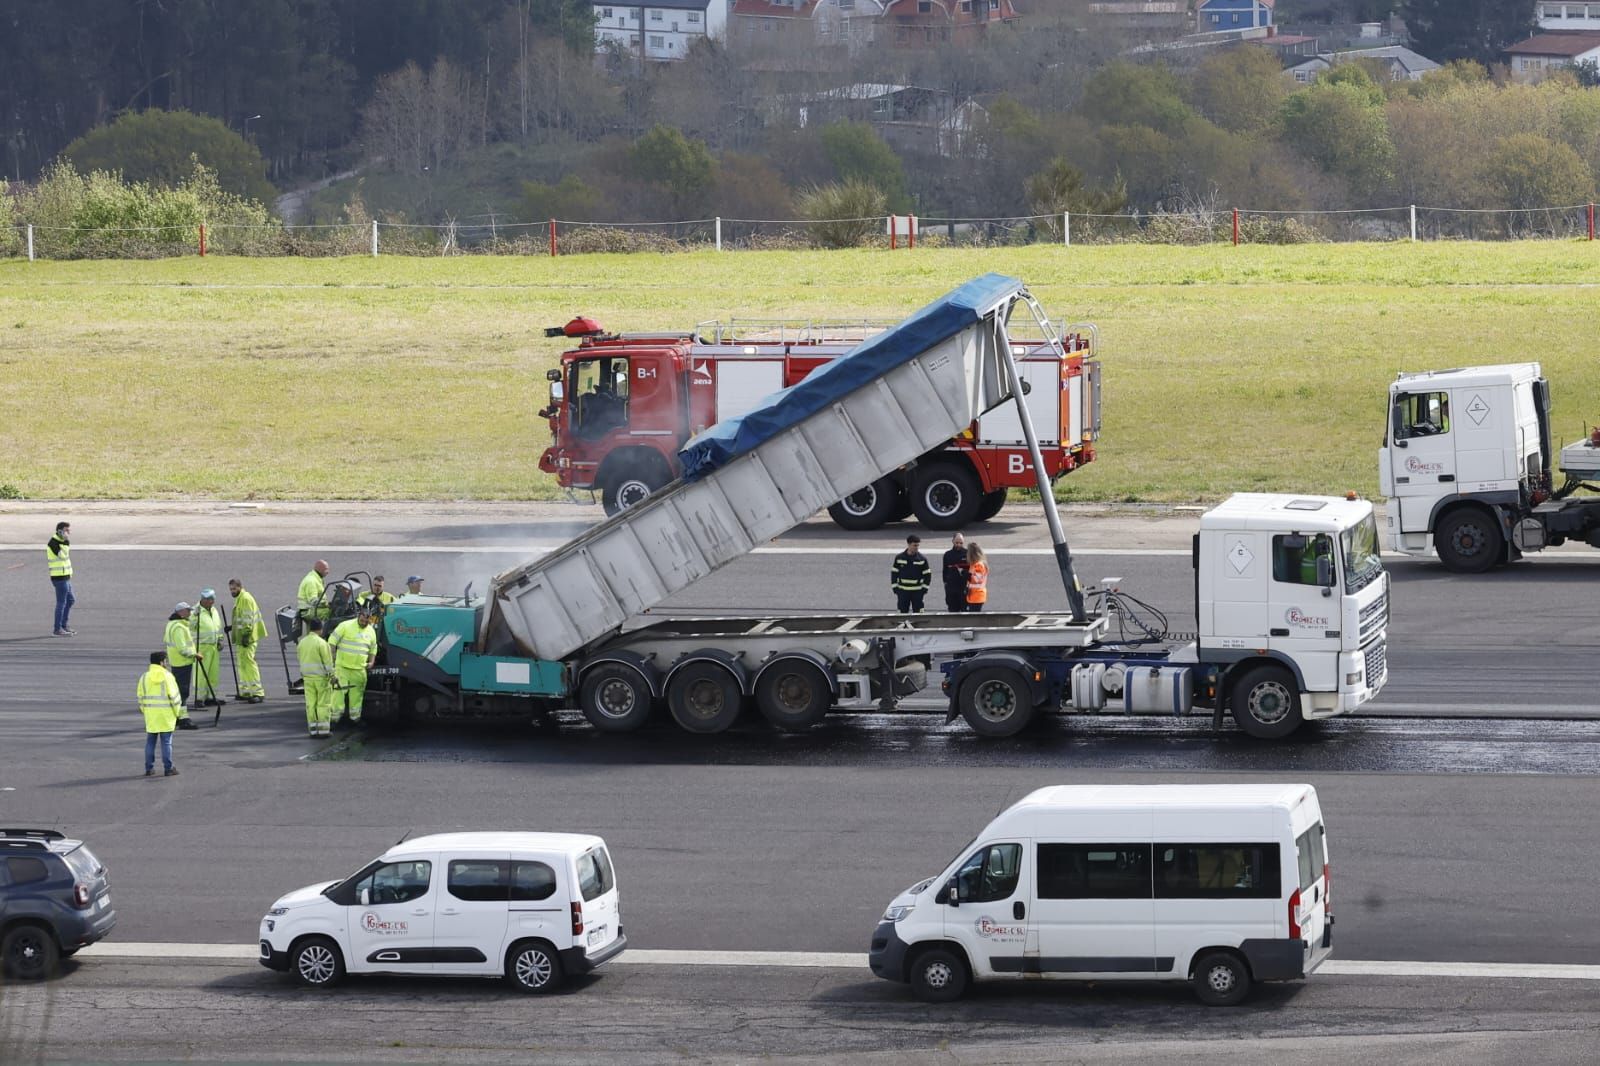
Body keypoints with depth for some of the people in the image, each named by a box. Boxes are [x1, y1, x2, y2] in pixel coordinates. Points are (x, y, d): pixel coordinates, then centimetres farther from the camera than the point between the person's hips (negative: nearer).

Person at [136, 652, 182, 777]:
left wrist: (145, 711, 14)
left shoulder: (144, 677, 2)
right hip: (166, 715, -3)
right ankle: (168, 768, 4)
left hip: (151, 714, 3)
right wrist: (177, 712, 2)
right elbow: (174, 696, -9)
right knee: (166, 742, 2)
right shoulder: (167, 676, -9)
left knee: (150, 742, 10)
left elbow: (140, 696, 5)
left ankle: (149, 768, 10)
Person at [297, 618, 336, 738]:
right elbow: (327, 662, -12)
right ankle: (323, 729, 0)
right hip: (321, 676, -5)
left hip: (307, 676, 5)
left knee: (310, 703, 7)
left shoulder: (302, 642, 5)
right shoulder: (321, 643, -14)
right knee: (323, 704, 1)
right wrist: (331, 675, -4)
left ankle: (312, 729, 8)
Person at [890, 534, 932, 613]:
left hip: (917, 592, -1)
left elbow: (927, 575, 3)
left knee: (918, 613, 0)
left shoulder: (922, 559, -2)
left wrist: (924, 589, -4)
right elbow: (894, 573, 7)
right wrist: (895, 588, 0)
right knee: (903, 612, 3)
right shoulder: (899, 558, 1)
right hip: (903, 591, 1)